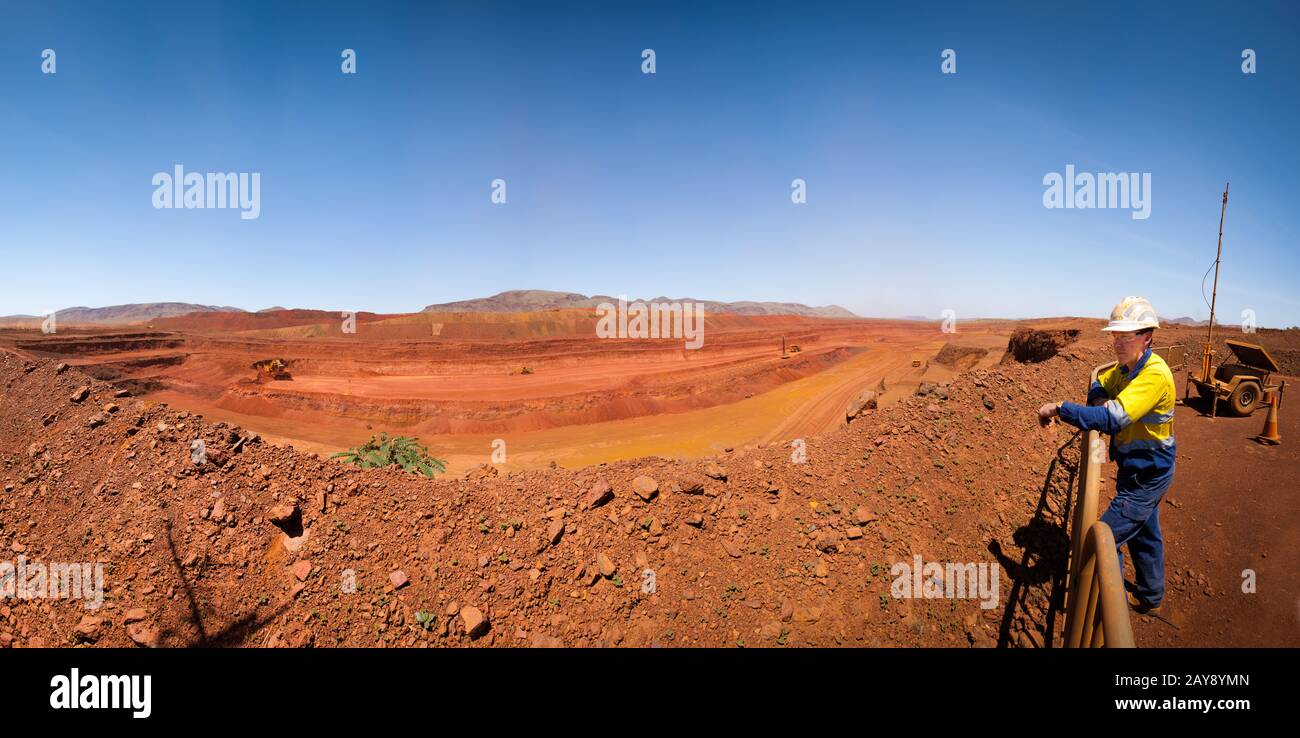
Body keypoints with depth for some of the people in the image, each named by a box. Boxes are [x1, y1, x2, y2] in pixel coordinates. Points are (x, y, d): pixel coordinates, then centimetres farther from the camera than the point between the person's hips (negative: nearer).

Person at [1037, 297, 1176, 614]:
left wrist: (1060, 408, -37)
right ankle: (1150, 597, 45)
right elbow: (1100, 383, 19)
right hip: (1142, 469, 10)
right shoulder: (1127, 367, -1)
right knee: (1144, 536, 25)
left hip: (1147, 475, -10)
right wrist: (1098, 399, -5)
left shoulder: (1155, 374, -29)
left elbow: (1113, 418, -40)